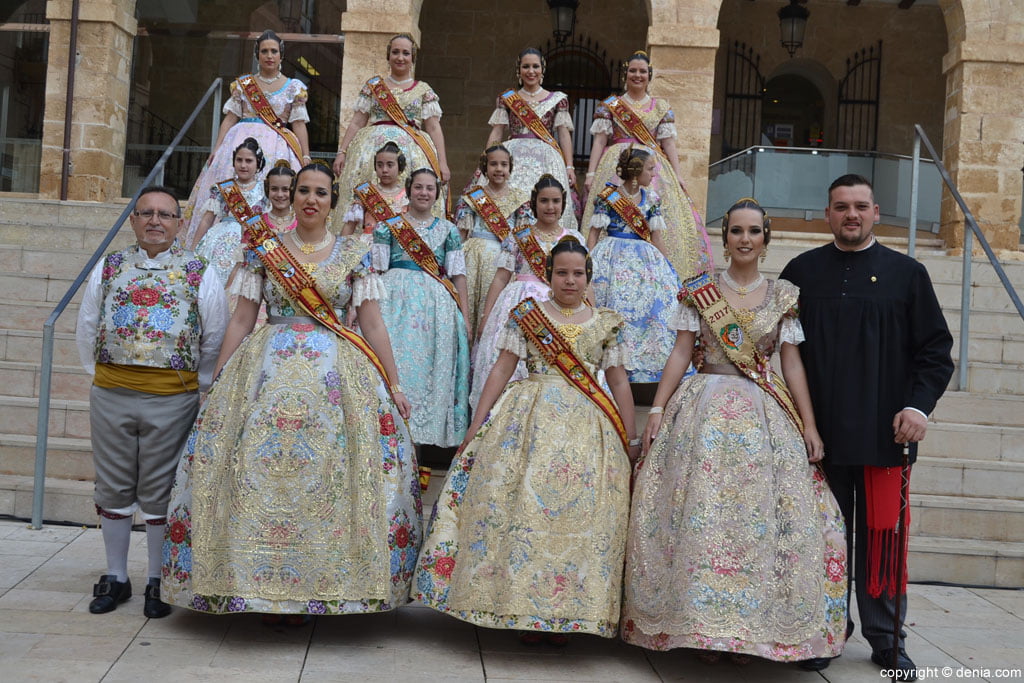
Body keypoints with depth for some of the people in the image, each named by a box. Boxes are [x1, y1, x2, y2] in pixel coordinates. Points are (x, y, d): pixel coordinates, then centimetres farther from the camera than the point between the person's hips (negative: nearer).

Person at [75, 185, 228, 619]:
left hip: (173, 399, -2)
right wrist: (101, 379, 12)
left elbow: (215, 340, 5)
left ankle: (157, 582, 20)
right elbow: (86, 331, 14)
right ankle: (115, 578, 26)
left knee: (160, 493, 5)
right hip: (111, 396, 3)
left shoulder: (200, 274, 1)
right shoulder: (108, 268, 8)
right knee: (113, 488, 11)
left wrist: (199, 388, 6)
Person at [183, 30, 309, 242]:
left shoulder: (294, 87, 9)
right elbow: (230, 118, 10)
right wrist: (216, 148, 0)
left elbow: (299, 124, 4)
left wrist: (306, 157, -5)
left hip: (277, 146, -2)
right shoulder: (242, 84, 13)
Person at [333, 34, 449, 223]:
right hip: (373, 147, 1)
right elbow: (356, 123, 12)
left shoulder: (424, 90, 13)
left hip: (412, 149, -1)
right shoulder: (373, 85, 15)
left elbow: (434, 128, 6)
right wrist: (342, 152, 2)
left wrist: (442, 163, -4)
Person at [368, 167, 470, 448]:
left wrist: (465, 316, 3)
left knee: (434, 367, 0)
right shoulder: (388, 227, 8)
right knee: (397, 361, -6)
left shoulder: (448, 230, 12)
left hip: (437, 307, 1)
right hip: (396, 301, -1)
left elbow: (458, 274, 9)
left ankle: (429, 430, 8)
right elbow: (376, 271, 5)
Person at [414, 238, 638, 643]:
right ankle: (522, 607, 0)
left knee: (579, 511, -5)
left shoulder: (605, 324, 11)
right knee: (522, 502, -10)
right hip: (529, 419, -1)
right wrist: (477, 426, -2)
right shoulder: (526, 314, 7)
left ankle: (564, 611, 5)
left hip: (587, 426, 2)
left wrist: (630, 439, 7)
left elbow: (619, 381, 11)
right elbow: (502, 369, 3)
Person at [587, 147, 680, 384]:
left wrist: (667, 267, 9)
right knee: (616, 309, -10)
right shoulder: (608, 196, -2)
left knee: (653, 307, -4)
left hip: (645, 261, 4)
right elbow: (593, 233, 0)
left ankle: (646, 369, 3)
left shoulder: (651, 199, 10)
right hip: (614, 259, -4)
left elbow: (657, 237, 12)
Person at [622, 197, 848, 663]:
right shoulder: (698, 291, 5)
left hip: (763, 415, 1)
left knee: (758, 516, 0)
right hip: (704, 410, -1)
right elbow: (681, 354, 3)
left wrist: (809, 424, 0)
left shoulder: (783, 296, 8)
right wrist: (658, 409, -5)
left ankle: (746, 627, 11)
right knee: (701, 514, -3)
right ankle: (703, 625, 8)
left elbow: (792, 363, 6)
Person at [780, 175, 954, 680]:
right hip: (819, 430, 1)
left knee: (880, 538, 4)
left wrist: (919, 404, -7)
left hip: (883, 431, -1)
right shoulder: (802, 272, 9)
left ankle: (885, 638, 17)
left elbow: (936, 349, 6)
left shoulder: (907, 273, 7)